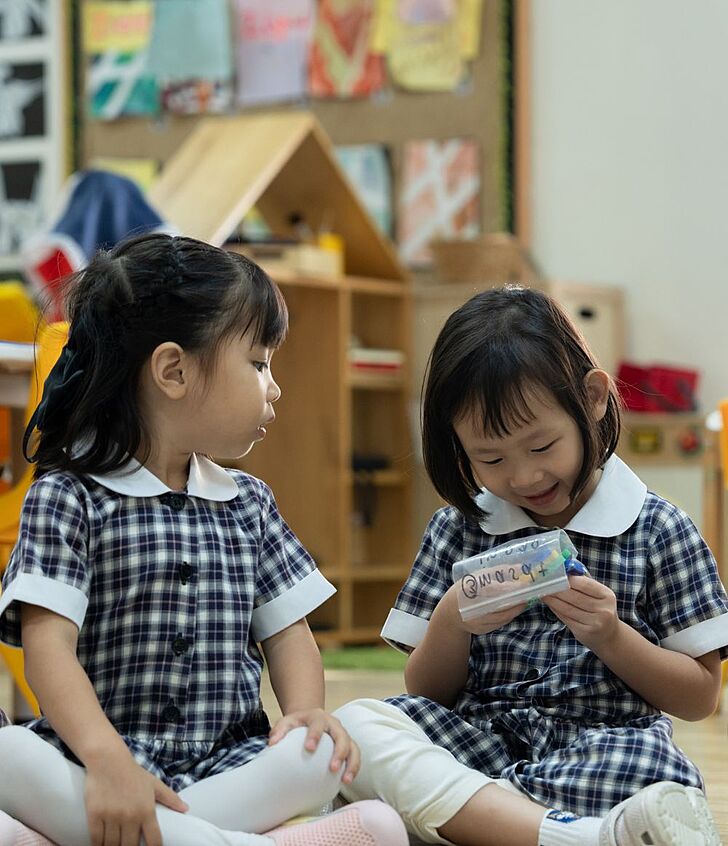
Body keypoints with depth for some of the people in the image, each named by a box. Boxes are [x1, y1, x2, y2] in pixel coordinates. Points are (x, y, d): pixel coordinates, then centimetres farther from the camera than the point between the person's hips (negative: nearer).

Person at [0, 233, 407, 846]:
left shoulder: (249, 504, 16)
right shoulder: (69, 498, -2)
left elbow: (287, 630, 14)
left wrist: (306, 708, -10)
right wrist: (107, 759, -29)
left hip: (232, 764, 4)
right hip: (102, 757, -4)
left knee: (324, 758, -27)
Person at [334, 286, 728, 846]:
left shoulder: (659, 531, 4)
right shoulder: (457, 531, 12)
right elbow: (426, 694, 13)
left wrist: (612, 638, -12)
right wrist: (452, 622, -8)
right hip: (478, 739, 4)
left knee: (669, 801, -39)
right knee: (355, 725, -30)